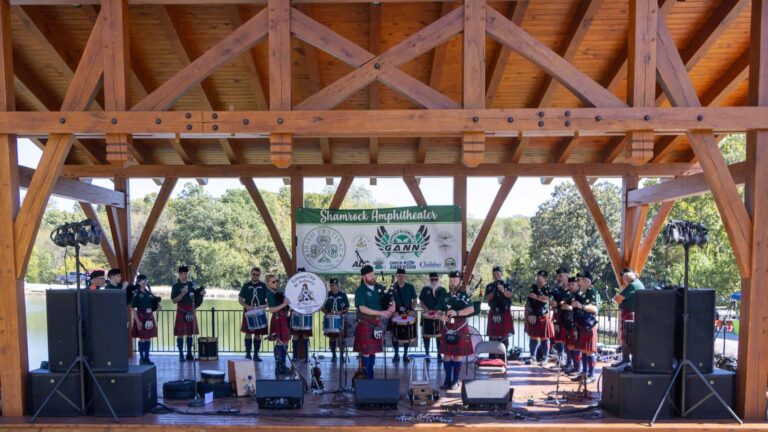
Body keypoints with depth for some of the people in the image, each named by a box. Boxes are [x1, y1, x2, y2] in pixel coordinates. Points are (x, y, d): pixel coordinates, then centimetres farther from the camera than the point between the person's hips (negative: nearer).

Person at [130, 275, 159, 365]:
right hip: (141, 319, -6)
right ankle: (142, 358, 7)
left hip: (149, 319, 6)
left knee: (148, 339, 7)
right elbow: (134, 309, -11)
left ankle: (147, 358, 14)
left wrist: (154, 320, 7)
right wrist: (138, 321, -17)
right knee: (142, 339, -1)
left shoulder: (149, 293, 9)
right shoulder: (136, 294, -8)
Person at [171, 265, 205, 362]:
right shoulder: (176, 286, -6)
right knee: (180, 334, -2)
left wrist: (201, 293, -3)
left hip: (191, 311, 4)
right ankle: (181, 355, 5)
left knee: (190, 333, 8)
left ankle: (189, 354, 15)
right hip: (181, 312, -4)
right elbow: (174, 301, -10)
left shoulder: (191, 284, 8)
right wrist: (183, 293, -22)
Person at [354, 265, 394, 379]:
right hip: (365, 324, -6)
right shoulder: (360, 291, -11)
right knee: (366, 351, -1)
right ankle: (367, 377, 9)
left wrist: (392, 306, -9)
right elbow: (362, 309, -20)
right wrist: (380, 313, -24)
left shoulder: (380, 287, 6)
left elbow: (390, 299, 16)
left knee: (373, 350, 12)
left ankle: (371, 375, 22)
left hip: (377, 323, 6)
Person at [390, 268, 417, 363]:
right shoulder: (392, 288, 0)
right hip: (396, 314, 0)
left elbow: (414, 300, 6)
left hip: (408, 313, 1)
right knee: (395, 335, 2)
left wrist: (412, 310, -10)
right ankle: (396, 354, 15)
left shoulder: (410, 287, 2)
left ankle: (405, 354, 17)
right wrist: (394, 311, -13)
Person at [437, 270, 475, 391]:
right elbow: (439, 312, 12)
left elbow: (471, 309, -17)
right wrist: (442, 316, -12)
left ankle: (455, 381, 14)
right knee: (446, 355, 6)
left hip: (460, 329, -4)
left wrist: (457, 313, -28)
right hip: (447, 329, 4)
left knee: (457, 356, 3)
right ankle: (448, 380, 16)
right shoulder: (445, 297, 9)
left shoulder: (463, 296, -4)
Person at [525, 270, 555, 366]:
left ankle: (545, 358, 15)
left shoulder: (548, 289, -3)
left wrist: (536, 297, -16)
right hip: (532, 317, 4)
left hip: (543, 318, -4)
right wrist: (526, 316, 9)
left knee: (544, 338, 4)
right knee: (533, 337, 9)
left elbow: (548, 299, -21)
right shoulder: (533, 288, 9)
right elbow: (527, 303, 12)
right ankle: (532, 356, 20)